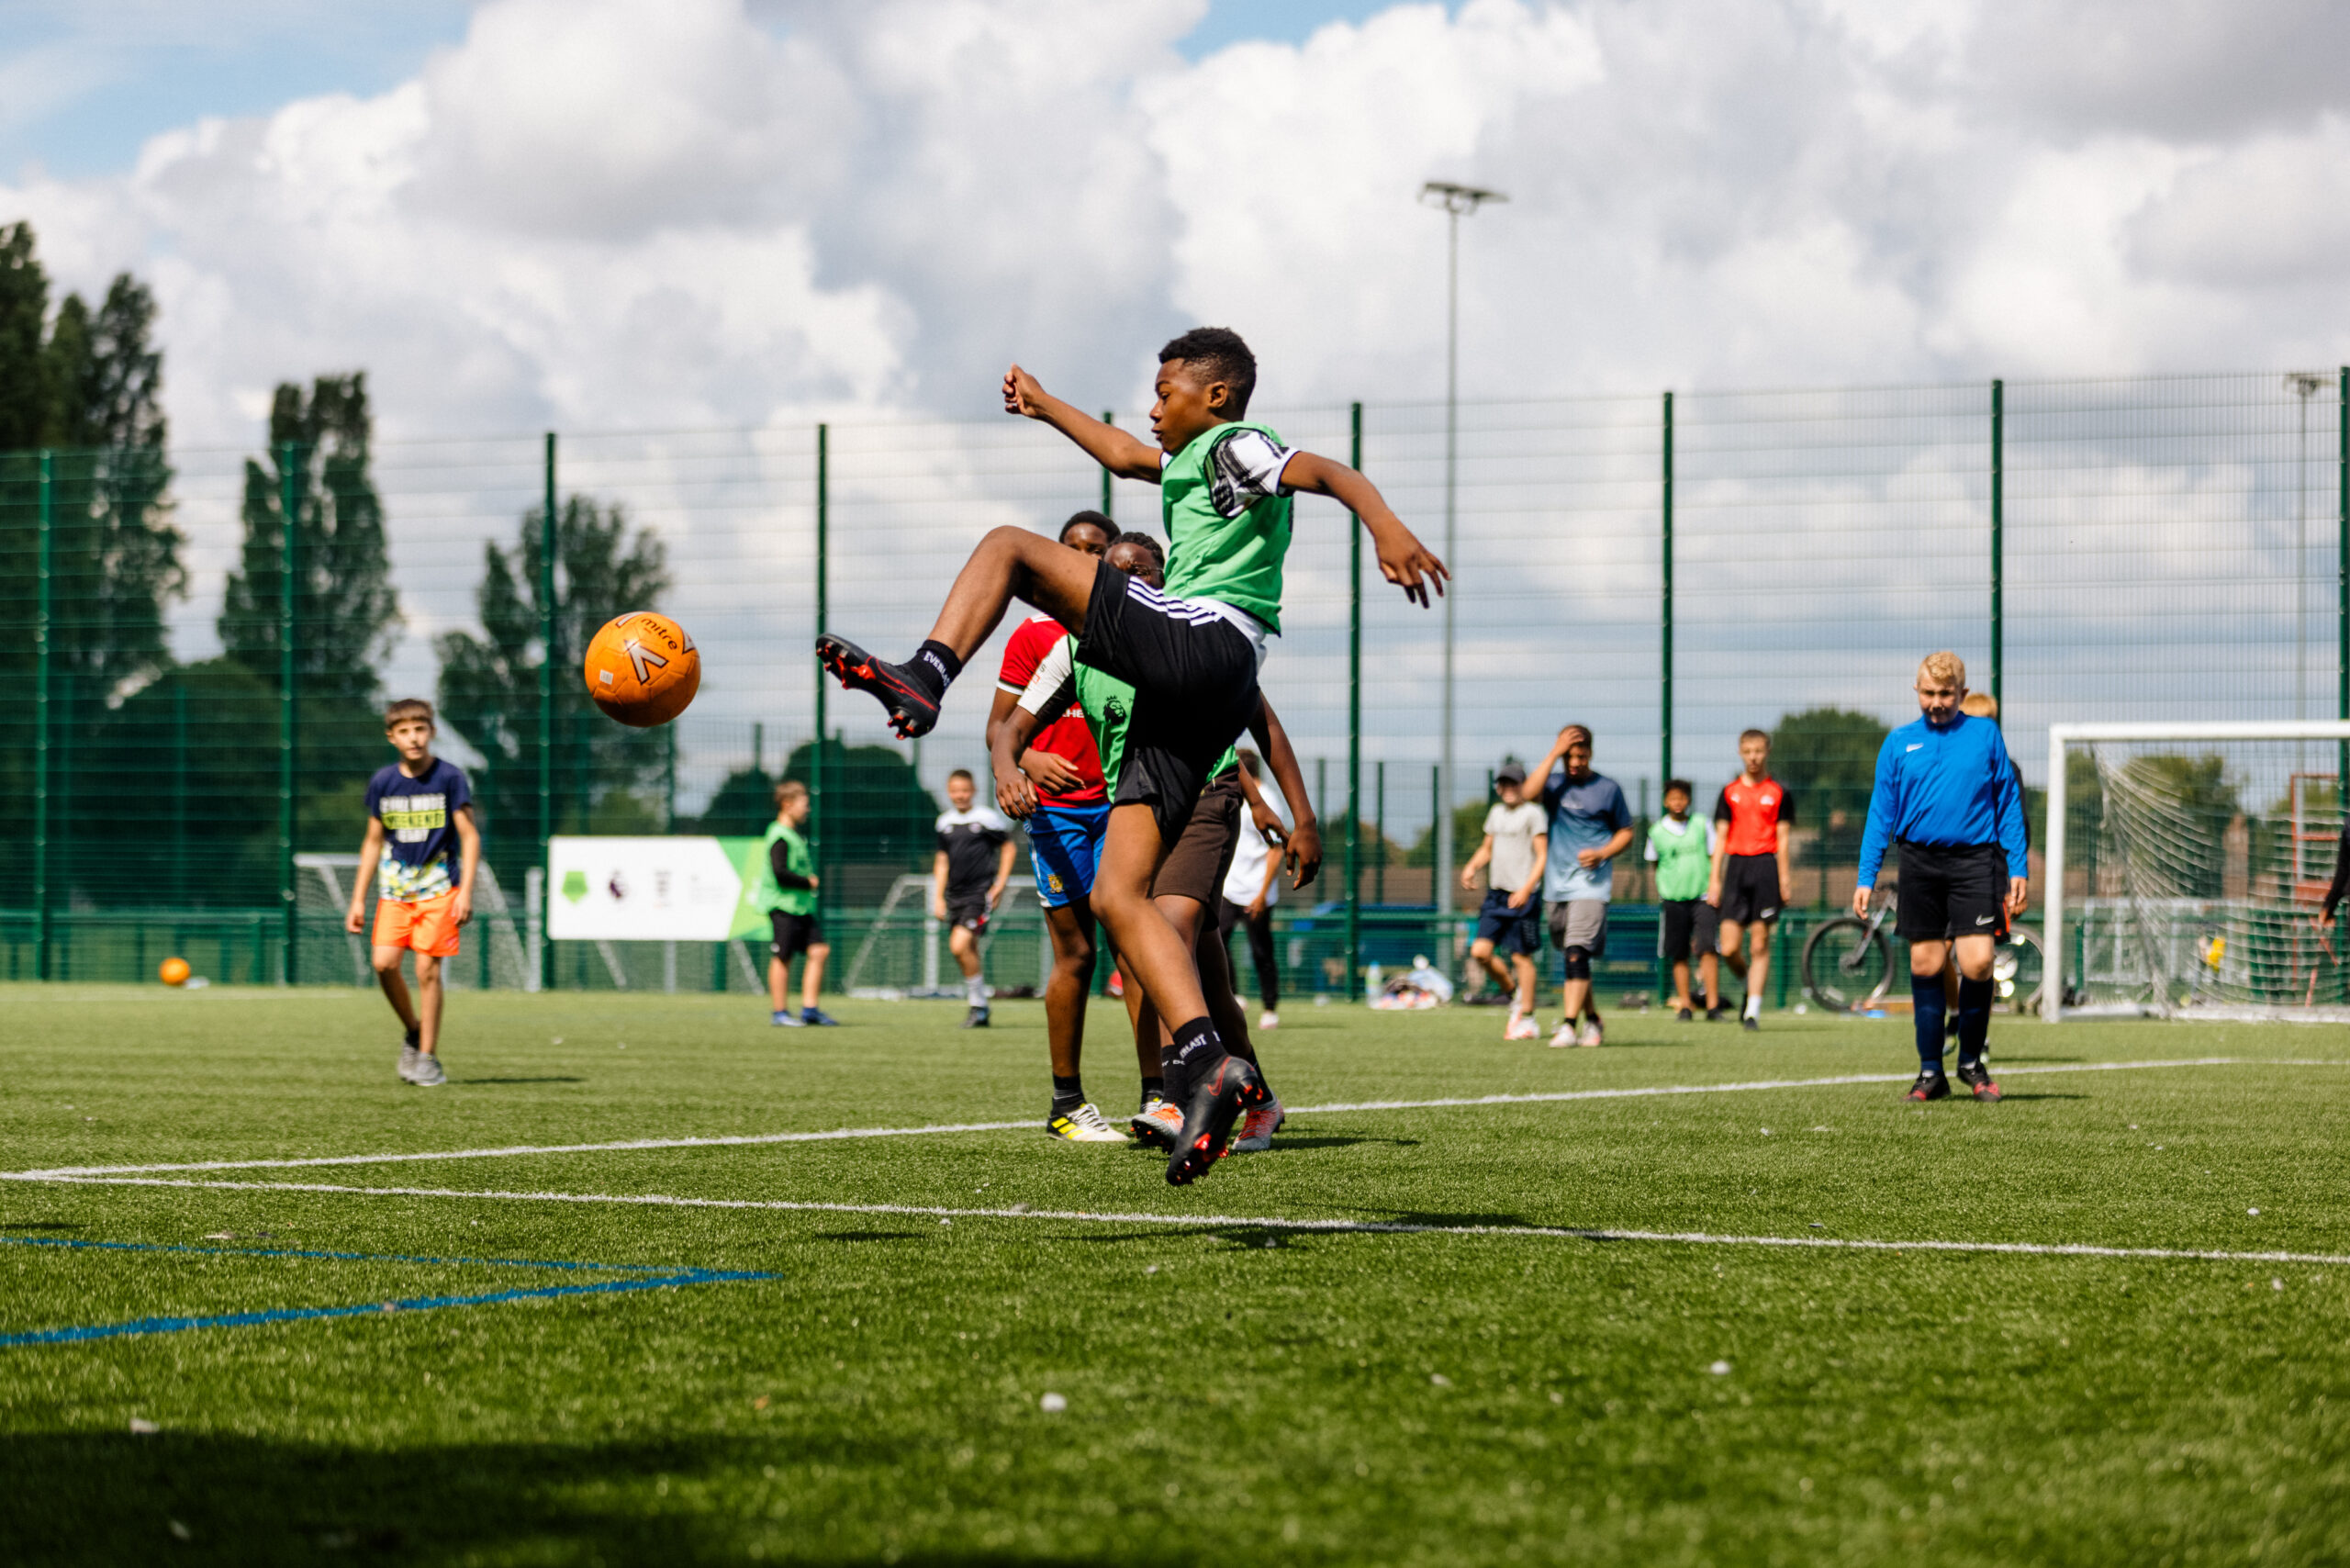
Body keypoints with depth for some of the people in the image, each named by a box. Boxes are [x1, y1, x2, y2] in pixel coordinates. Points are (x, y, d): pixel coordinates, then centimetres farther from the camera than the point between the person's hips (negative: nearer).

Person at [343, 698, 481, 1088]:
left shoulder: (448, 777, -6)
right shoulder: (382, 782, 4)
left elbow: (469, 836, -3)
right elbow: (373, 841, 13)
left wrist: (465, 892, -13)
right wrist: (357, 900, 11)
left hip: (437, 887, -3)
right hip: (394, 889, 3)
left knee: (427, 968, -8)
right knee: (384, 962, -12)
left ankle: (428, 1057, 2)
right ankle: (413, 1032, 13)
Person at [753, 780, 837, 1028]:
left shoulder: (795, 835, 17)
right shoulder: (780, 837, -14)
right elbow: (780, 873, -22)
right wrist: (808, 883, -13)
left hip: (802, 906, 9)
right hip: (783, 906, -9)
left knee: (819, 950, 3)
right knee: (782, 958, -2)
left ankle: (809, 1008, 6)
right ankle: (780, 1012, 5)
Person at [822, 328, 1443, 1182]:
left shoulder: (1234, 446, 6)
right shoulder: (1195, 462, 33)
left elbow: (1329, 472, -13)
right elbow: (1126, 456, 53)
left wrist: (1386, 527, -32)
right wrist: (1044, 406, 63)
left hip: (1197, 639, -9)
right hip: (1194, 698, 9)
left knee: (1010, 547, -3)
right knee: (1116, 894, -1)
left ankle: (923, 679, -21)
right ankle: (1209, 1064, -16)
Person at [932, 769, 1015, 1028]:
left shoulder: (986, 818, -4)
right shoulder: (945, 822, 11)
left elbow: (1008, 848, 4)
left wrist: (1000, 885, -3)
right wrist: (938, 897, 14)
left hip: (980, 893, -6)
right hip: (955, 895, 6)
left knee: (960, 945, -20)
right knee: (969, 951, 8)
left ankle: (978, 1004, -8)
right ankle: (979, 1013, 19)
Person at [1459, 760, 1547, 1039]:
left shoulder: (1532, 813, -5)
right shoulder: (1496, 812, 16)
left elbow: (1543, 856, -10)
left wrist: (1526, 888, -21)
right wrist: (1471, 867, 6)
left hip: (1521, 897, -6)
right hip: (1496, 895, 6)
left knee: (1520, 956, -2)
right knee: (1480, 951, -4)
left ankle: (1527, 1019, 6)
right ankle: (1514, 991, 19)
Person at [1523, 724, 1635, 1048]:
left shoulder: (1607, 789, 3)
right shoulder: (1553, 784, 8)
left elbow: (1626, 833, 10)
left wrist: (1602, 853, -8)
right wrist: (1555, 752, -16)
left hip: (1591, 884, -4)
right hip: (1557, 885, 4)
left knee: (1577, 953, -18)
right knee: (1571, 959, 12)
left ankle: (1568, 1026, -23)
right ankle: (1592, 1021, 28)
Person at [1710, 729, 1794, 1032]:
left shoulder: (1779, 793, 6)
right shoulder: (1730, 792, 11)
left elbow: (1782, 839, 4)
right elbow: (1721, 838, 12)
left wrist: (1784, 878, -4)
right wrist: (1715, 879, 6)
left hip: (1766, 865, -2)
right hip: (1736, 865, 2)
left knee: (1759, 944, -3)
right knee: (1729, 949, -5)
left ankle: (1753, 1011, 0)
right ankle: (1750, 983, 25)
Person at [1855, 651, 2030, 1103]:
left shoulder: (1985, 734, 7)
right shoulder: (1899, 743, 9)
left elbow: (2009, 803, 8)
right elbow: (1881, 813, 10)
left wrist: (2019, 868, 1)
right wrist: (1866, 878, 4)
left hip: (1974, 860, -2)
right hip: (1920, 862, 2)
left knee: (1977, 962, -12)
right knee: (1924, 965, 3)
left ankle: (1972, 1062, 9)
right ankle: (1930, 1071, 14)